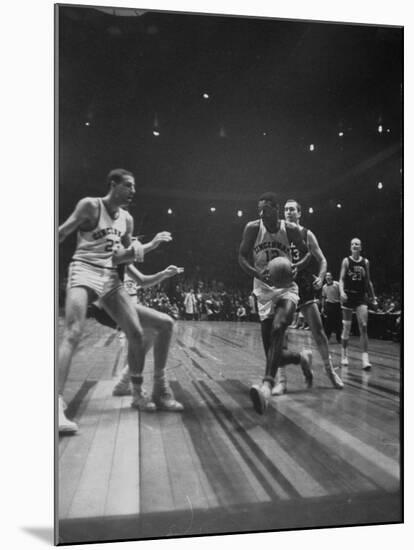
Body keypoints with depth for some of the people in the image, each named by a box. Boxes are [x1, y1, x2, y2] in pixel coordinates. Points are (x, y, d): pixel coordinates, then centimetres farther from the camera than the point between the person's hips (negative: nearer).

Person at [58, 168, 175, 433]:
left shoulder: (127, 219, 12)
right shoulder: (90, 205, -7)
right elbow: (61, 234, -7)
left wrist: (150, 245, 3)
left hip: (110, 277, 7)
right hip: (84, 272, -6)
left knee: (136, 333, 2)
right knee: (73, 334, -21)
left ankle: (138, 392, 20)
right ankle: (57, 403, -21)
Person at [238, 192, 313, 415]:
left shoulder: (290, 229, -5)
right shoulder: (252, 228, -5)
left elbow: (308, 253, 8)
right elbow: (242, 256, -1)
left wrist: (297, 266, -15)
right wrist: (257, 274, -21)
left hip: (286, 289, -2)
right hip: (264, 292, 3)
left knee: (277, 329, -32)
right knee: (272, 352, 3)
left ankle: (267, 385, -41)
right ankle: (302, 358, 34)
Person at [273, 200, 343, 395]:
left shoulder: (307, 234, 4)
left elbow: (322, 260, 6)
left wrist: (320, 278, -12)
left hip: (305, 288, -1)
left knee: (318, 331, 0)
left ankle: (330, 371, 18)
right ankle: (281, 380, 1)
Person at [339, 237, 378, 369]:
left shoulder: (365, 262, 7)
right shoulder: (346, 261, 0)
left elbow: (368, 281, 13)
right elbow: (341, 279, -5)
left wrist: (373, 299, 12)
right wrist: (342, 292, -23)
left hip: (361, 297, 2)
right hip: (348, 296, -1)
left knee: (363, 326, -9)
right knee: (346, 327, 4)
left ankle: (365, 358, -10)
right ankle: (344, 355, 19)